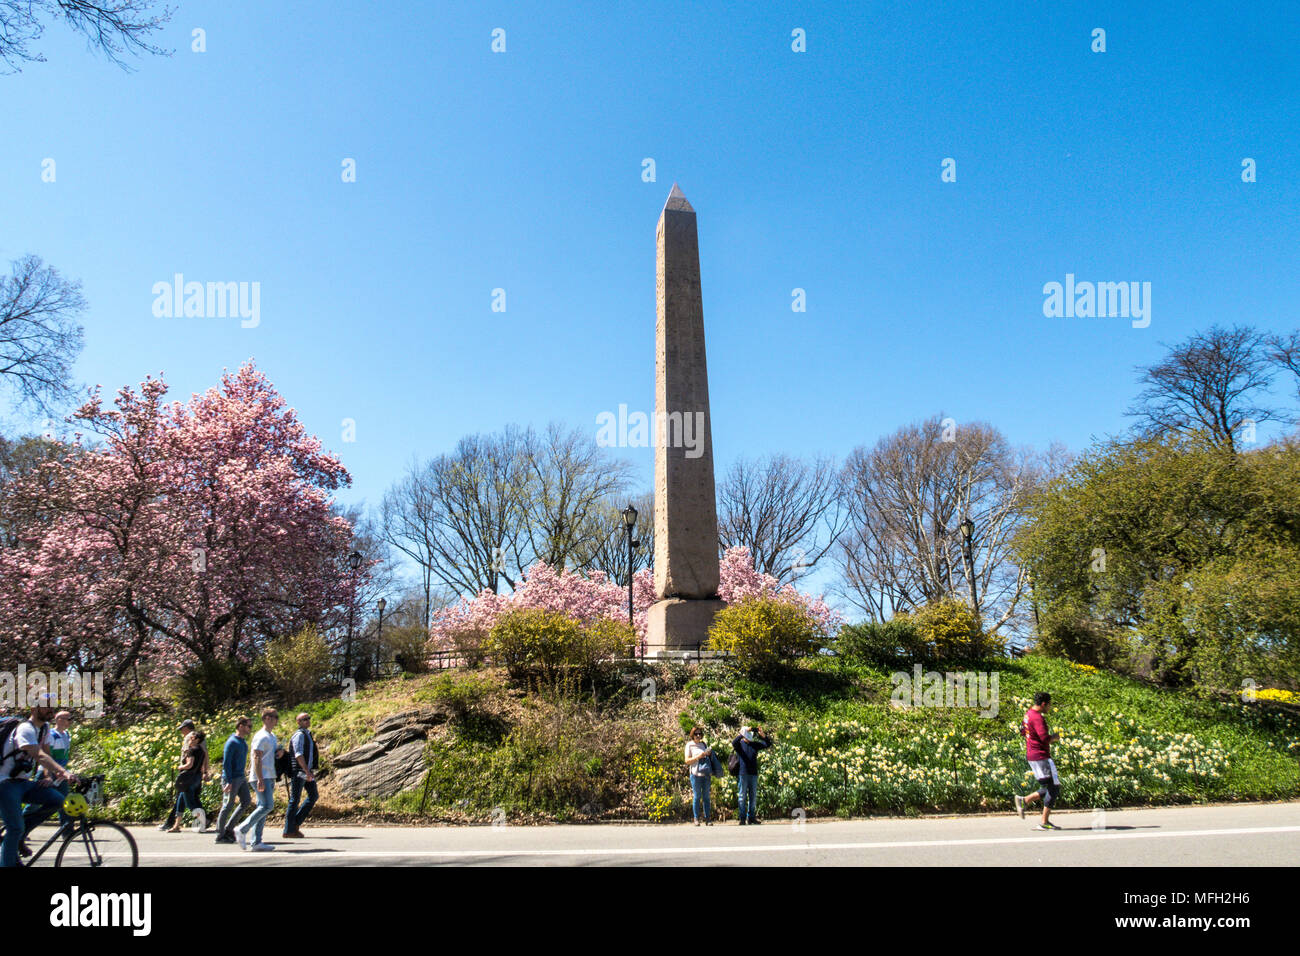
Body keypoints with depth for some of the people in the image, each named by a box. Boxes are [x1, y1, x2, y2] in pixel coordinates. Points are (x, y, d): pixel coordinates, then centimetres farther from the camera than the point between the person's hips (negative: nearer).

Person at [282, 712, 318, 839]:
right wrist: (307, 771, -26)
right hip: (299, 771, -9)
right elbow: (298, 755, -22)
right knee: (295, 800, -3)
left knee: (313, 796, 9)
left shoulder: (307, 733, 16)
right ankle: (289, 830, 4)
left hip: (307, 770, 9)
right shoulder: (299, 734, -13)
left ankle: (296, 823, 15)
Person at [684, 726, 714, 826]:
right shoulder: (689, 745, 5)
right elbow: (687, 761, -2)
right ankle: (696, 819, 3)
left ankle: (707, 819, 6)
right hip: (696, 774, -4)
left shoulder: (704, 744, 17)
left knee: (707, 796, 3)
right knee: (697, 796, -3)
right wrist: (698, 756, -12)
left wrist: (708, 753, 6)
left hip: (706, 774, 4)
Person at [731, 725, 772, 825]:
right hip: (742, 774, -4)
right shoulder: (740, 744, 1)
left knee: (753, 797, 8)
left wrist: (762, 735, -13)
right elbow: (734, 743, -22)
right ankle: (742, 818, 4)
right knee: (742, 797, -1)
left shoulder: (755, 744, 11)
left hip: (754, 774, 4)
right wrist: (743, 732, -31)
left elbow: (768, 744, 4)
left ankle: (751, 818, 16)